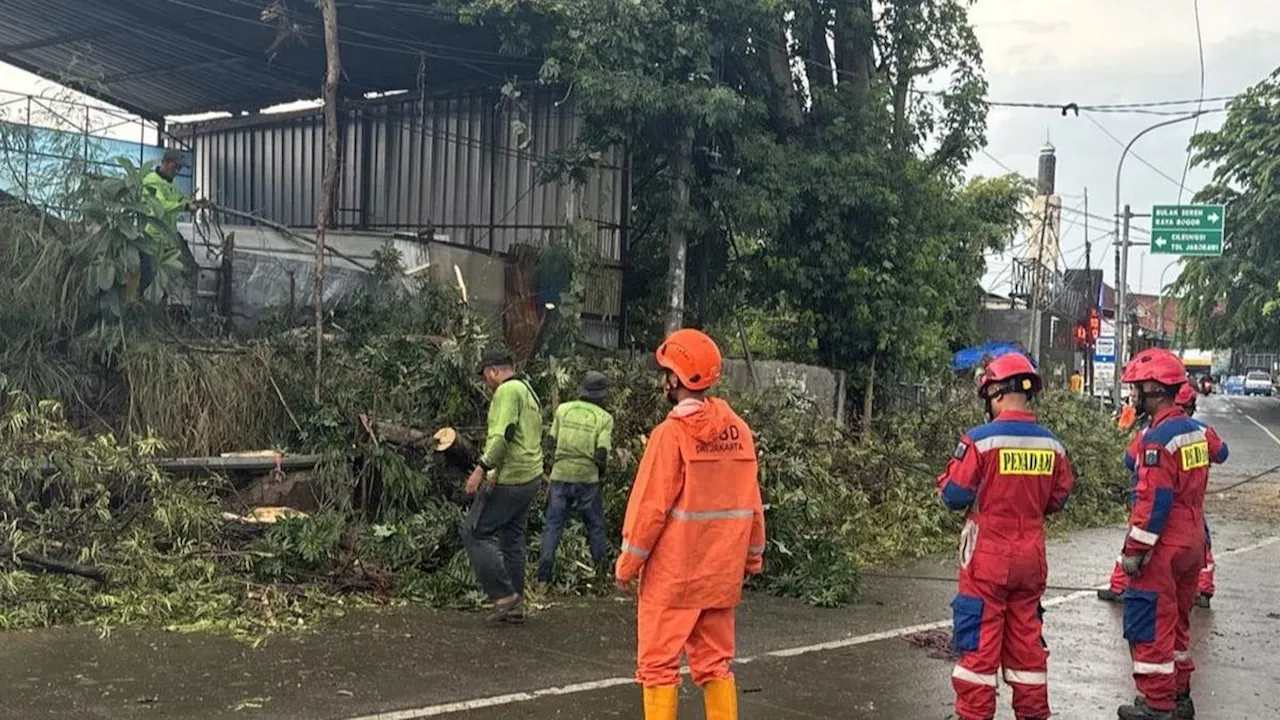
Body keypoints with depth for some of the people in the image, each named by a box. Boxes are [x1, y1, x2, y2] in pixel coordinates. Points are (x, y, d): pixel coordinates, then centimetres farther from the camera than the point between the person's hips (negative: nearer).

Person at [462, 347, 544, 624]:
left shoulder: (507, 391, -12)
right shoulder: (528, 390, 20)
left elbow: (503, 434, -24)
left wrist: (482, 468, -24)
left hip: (508, 480, -10)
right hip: (530, 477, 10)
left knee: (474, 532, -3)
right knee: (512, 538, 14)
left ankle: (504, 595, -4)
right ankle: (515, 606, 17)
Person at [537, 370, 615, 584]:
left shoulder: (563, 409, 3)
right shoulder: (604, 418, -4)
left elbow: (552, 441, 6)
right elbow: (601, 454, -9)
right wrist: (601, 471, 10)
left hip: (560, 475, 1)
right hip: (587, 477, -1)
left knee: (553, 524, 9)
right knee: (595, 526, 15)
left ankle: (544, 573, 5)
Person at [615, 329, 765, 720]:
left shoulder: (672, 432, -14)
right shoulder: (738, 430, 2)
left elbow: (650, 507, -13)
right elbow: (752, 503, 5)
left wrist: (628, 564, -5)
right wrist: (753, 557, 16)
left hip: (673, 573, -5)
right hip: (721, 572, 6)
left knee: (658, 664, 4)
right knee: (715, 663, 15)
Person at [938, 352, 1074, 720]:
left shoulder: (980, 440, -16)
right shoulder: (1051, 444, 0)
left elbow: (954, 495, -13)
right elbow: (1058, 498, 9)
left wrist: (949, 474, 7)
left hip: (988, 557, -5)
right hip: (1031, 558, 5)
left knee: (979, 641, 3)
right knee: (1026, 638, 16)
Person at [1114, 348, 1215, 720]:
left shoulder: (1158, 438, -20)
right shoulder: (1196, 430, 7)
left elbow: (1154, 500, -22)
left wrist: (1134, 550, -16)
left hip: (1163, 549, -9)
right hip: (1193, 544, 9)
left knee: (1151, 624, 0)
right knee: (1177, 621, 19)